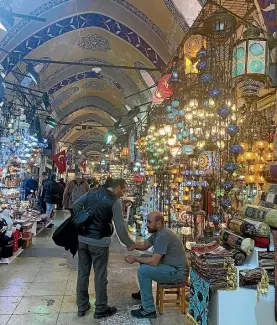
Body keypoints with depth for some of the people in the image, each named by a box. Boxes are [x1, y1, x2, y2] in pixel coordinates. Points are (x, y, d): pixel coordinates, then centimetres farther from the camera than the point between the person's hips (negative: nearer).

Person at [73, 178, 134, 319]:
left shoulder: (92, 192, 6)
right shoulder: (115, 201, -11)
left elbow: (75, 206, 10)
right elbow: (120, 227, -11)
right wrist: (129, 244, 1)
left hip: (82, 239, 6)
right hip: (99, 242, -6)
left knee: (83, 272, 14)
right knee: (100, 275, 8)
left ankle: (82, 306, 27)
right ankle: (100, 309, 21)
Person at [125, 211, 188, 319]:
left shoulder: (163, 235, -25)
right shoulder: (158, 232, 6)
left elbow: (154, 261, -27)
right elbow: (145, 245, 15)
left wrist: (135, 258, -15)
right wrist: (134, 245, -6)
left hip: (178, 273, -10)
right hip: (171, 266, 10)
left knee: (143, 270, -19)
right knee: (144, 259, 16)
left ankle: (149, 310, -11)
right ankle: (144, 292, 32)